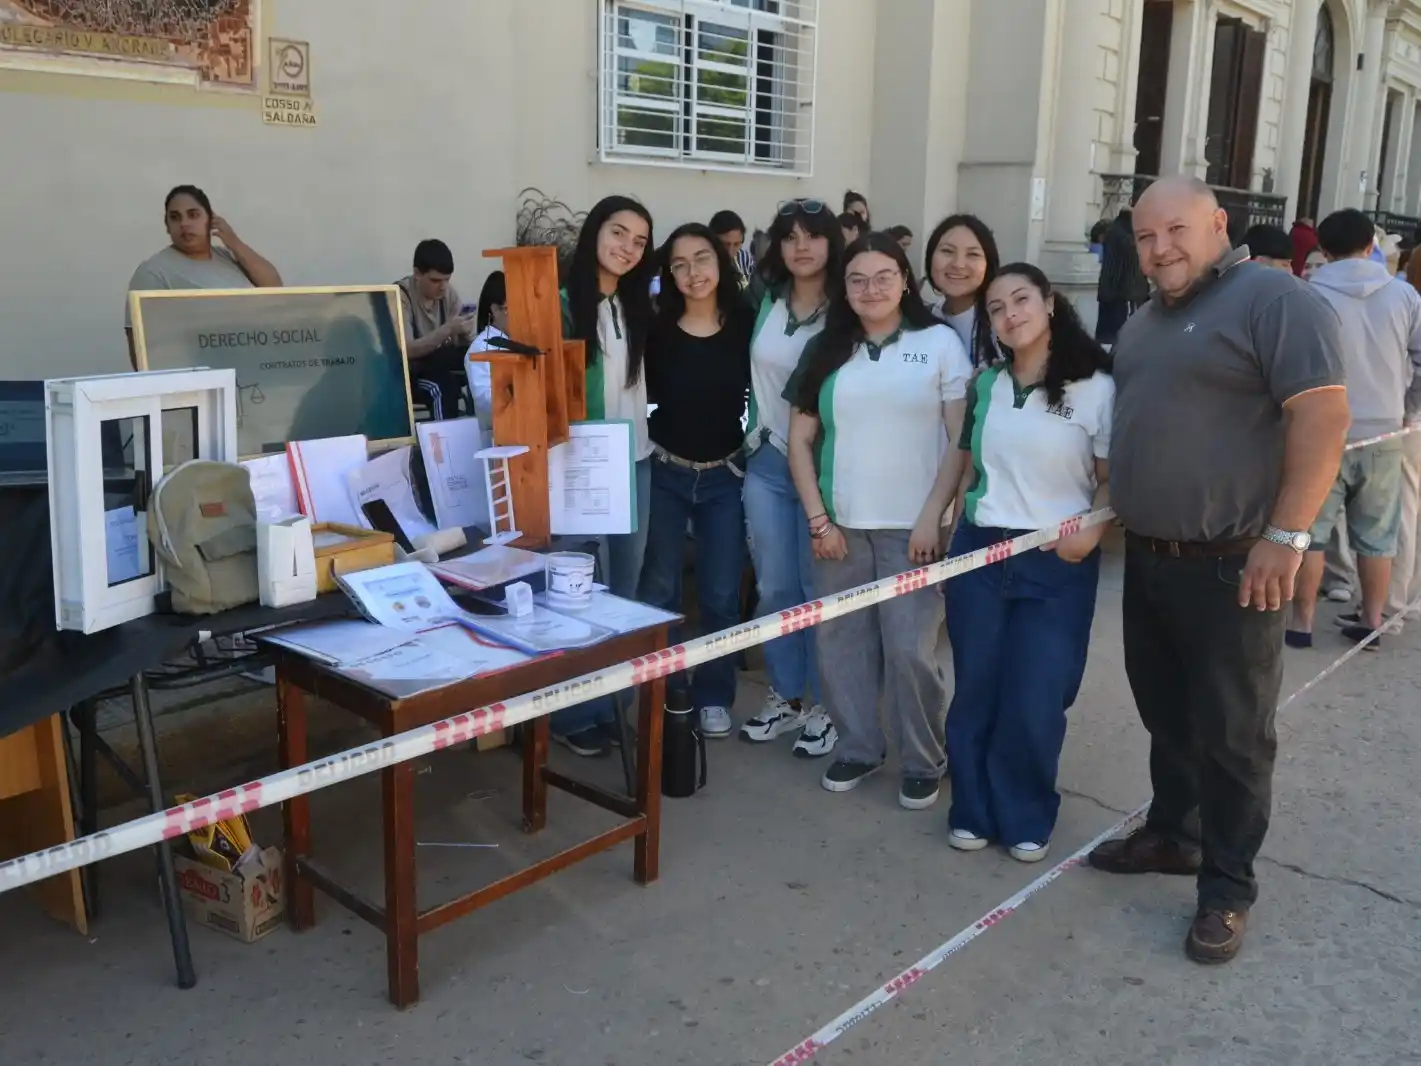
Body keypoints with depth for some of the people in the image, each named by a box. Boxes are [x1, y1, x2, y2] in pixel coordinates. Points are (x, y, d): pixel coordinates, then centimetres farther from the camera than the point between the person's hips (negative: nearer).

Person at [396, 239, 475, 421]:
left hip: (439, 365, 6)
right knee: (444, 385, -33)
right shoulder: (399, 296, -18)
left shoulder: (448, 293, -2)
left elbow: (460, 344, 1)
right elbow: (406, 351, -27)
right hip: (406, 373, -5)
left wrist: (464, 333, -23)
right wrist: (447, 330, -35)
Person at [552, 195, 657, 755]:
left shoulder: (637, 307, 11)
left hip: (634, 460, 7)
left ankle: (614, 703, 25)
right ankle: (572, 712, 13)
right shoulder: (562, 302, -10)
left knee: (625, 585, 13)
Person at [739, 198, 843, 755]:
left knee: (819, 587, 2)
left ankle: (823, 704, 17)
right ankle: (785, 696, 23)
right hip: (767, 462, 4)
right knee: (773, 586, 9)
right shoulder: (765, 301, 7)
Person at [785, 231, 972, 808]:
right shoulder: (827, 350, 9)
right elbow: (800, 439, 7)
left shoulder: (940, 342, 0)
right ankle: (857, 747, 25)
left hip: (911, 526, -3)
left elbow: (962, 440, -2)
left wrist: (932, 518, -9)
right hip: (840, 524, 3)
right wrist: (817, 518, -1)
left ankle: (923, 762, 14)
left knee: (910, 649, -3)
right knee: (840, 641, 8)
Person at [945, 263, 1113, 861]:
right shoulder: (985, 385, 9)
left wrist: (1093, 529, -18)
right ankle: (973, 810, 22)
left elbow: (1115, 479, -2)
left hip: (1058, 562, -3)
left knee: (1035, 699, -1)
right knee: (976, 689, 7)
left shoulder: (1096, 388, -5)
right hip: (979, 551, 4)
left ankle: (1027, 818, 18)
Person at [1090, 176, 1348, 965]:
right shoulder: (1145, 321, 15)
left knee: (1230, 732, 2)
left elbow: (1321, 416, -18)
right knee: (1165, 712, 18)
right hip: (1148, 558, 8)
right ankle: (1172, 833, 35)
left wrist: (1286, 536, -22)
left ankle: (1226, 888, 14)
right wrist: (1109, 512, 16)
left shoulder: (1275, 300, -11)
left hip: (1231, 564, -8)